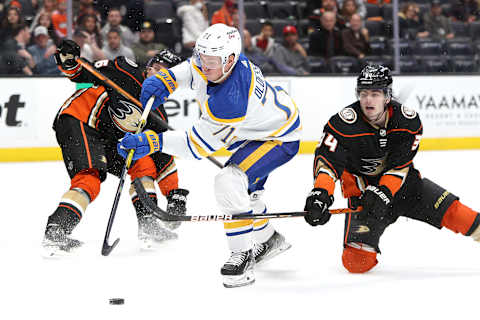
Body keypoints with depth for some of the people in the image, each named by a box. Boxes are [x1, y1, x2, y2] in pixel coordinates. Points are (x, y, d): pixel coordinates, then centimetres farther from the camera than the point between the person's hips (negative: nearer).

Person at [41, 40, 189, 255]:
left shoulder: (158, 117, 10)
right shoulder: (128, 73, -6)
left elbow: (164, 159, 10)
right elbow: (83, 74, -5)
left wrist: (176, 194, 1)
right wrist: (70, 62, -27)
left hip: (105, 139, 8)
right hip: (76, 121, -8)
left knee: (143, 162, 0)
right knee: (90, 178, -26)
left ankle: (147, 225, 2)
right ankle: (55, 231, -36)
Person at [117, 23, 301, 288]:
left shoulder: (229, 100, -39)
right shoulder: (218, 57, -16)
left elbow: (198, 145, -31)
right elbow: (193, 69, 8)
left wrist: (152, 143, -34)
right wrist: (164, 80, -10)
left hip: (280, 138, -10)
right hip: (256, 129, 10)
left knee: (230, 182, -27)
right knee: (243, 191, 24)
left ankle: (242, 255, -18)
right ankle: (269, 240, 46)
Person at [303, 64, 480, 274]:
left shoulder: (408, 120, -14)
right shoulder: (344, 123, -22)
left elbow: (400, 165, -16)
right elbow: (326, 160, -26)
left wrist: (382, 194, -30)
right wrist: (320, 195, -42)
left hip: (401, 181, 3)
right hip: (362, 189, -3)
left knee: (448, 208, -12)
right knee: (356, 262, -16)